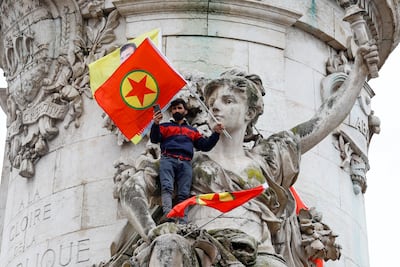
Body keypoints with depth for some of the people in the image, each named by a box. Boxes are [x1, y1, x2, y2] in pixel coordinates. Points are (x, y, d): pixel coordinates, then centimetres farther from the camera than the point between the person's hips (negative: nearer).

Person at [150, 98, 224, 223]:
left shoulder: (192, 131, 35)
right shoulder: (165, 127, 26)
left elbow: (205, 146, 27)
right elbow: (154, 139, 7)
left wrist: (216, 134, 13)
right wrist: (156, 124, -12)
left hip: (185, 163, 2)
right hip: (168, 159, -2)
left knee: (184, 194, -15)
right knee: (167, 187, -26)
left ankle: (183, 223, -29)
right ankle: (167, 214, -45)